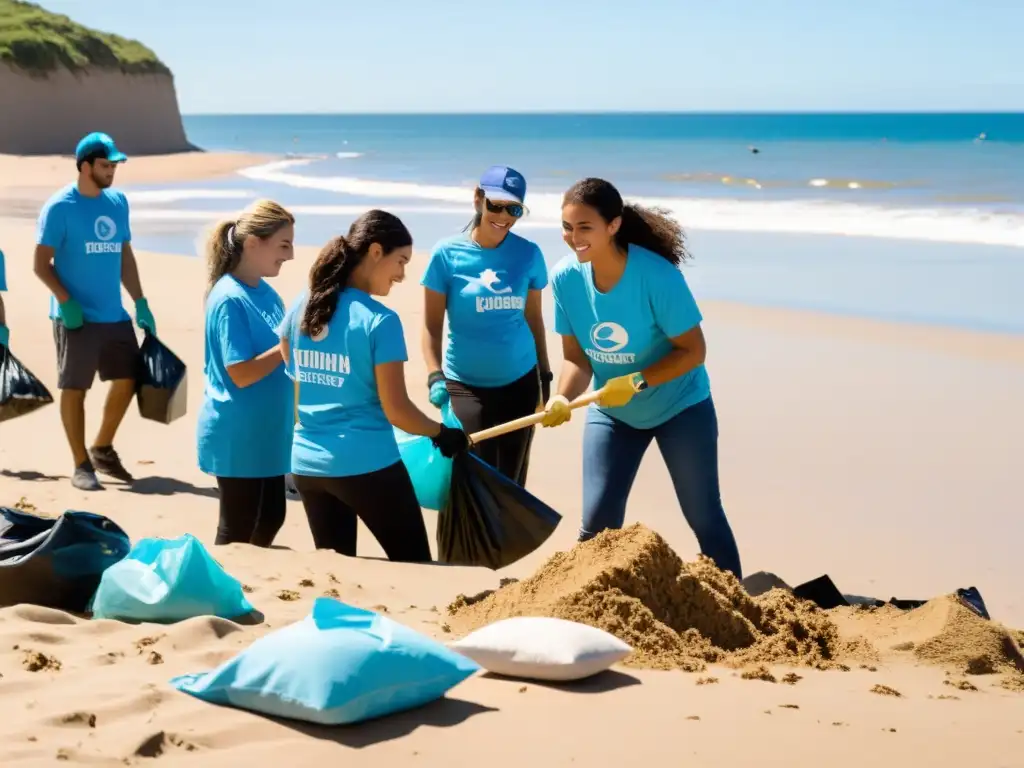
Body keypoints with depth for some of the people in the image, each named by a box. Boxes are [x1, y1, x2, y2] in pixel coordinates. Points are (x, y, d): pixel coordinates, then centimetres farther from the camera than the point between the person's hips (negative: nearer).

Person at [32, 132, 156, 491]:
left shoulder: (118, 202, 8)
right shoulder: (60, 207, -10)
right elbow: (41, 264, -9)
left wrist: (141, 303, 12)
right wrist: (66, 303, -19)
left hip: (115, 315, 6)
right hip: (77, 318, -6)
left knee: (127, 380, 9)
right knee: (74, 389, 2)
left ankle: (102, 449, 28)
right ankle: (81, 464, 12)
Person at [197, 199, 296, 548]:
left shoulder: (266, 293, 6)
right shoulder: (230, 299, -20)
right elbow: (241, 374, -23)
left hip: (266, 432, 9)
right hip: (237, 437, -8)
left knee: (271, 517, 17)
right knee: (236, 531, 3)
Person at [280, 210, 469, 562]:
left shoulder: (301, 307, 4)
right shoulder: (379, 321, -14)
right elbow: (396, 410, -13)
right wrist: (442, 434, 2)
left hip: (307, 463, 7)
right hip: (365, 465, -6)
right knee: (414, 566, 6)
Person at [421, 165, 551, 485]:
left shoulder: (528, 254, -2)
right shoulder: (448, 253, -10)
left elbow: (534, 318, 9)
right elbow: (432, 325, -8)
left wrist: (545, 375, 14)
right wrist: (435, 376, -21)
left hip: (519, 383, 3)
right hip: (465, 385, -3)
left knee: (511, 483, 12)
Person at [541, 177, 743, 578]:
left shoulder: (657, 275, -29)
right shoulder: (565, 278, -16)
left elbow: (693, 350, -23)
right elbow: (576, 357, -9)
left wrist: (638, 382, -34)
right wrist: (563, 398, -28)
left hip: (680, 408, -3)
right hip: (611, 414, 4)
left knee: (704, 517, 5)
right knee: (597, 523, 1)